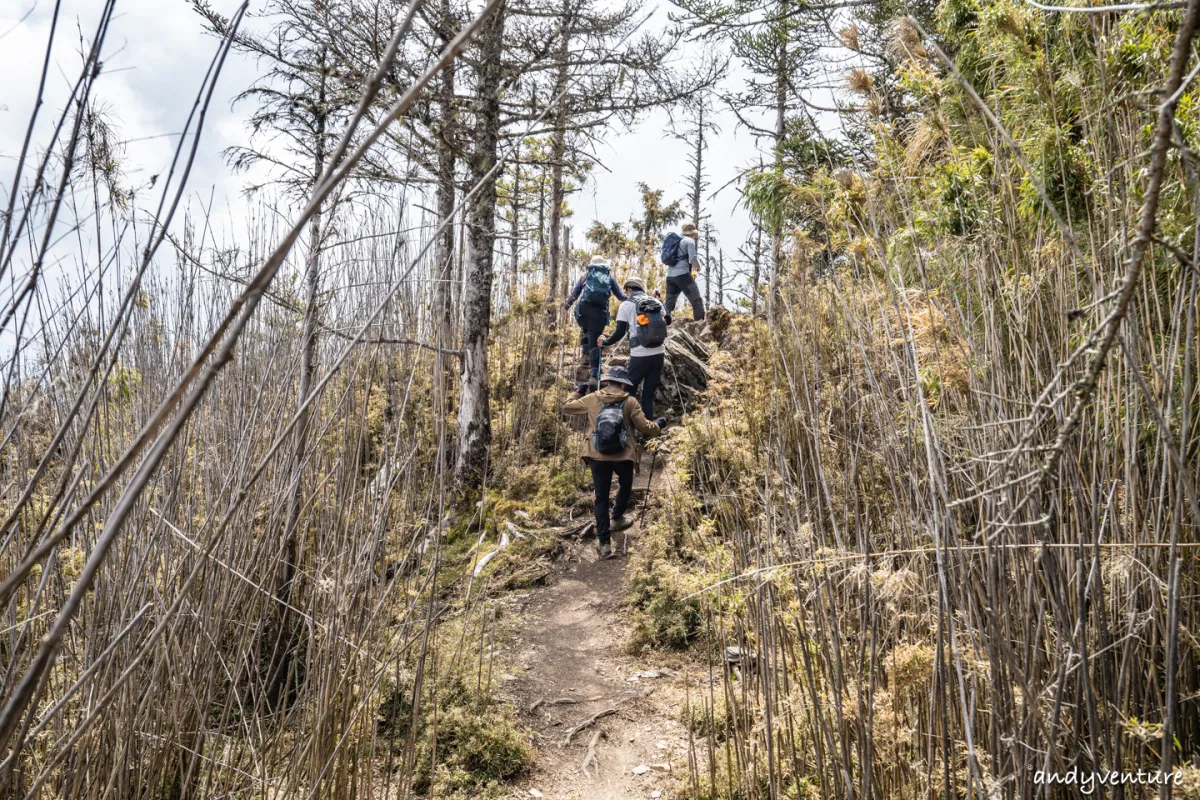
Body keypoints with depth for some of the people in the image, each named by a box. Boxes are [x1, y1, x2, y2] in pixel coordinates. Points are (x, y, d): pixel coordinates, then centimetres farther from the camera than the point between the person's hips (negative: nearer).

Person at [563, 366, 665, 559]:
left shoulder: (591, 399, 2)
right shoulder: (630, 402, -3)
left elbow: (567, 408, 15)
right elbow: (645, 428, -2)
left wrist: (577, 395, 34)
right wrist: (658, 425, 19)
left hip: (598, 457, 1)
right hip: (623, 456, -1)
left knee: (601, 497, 7)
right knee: (625, 486, 30)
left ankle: (604, 542, 3)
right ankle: (617, 518, 44)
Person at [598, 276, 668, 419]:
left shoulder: (627, 305, -3)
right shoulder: (657, 302, 10)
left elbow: (620, 332, -4)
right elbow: (668, 320, 26)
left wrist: (605, 342, 12)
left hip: (640, 356, -4)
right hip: (658, 354, 5)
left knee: (629, 392, 8)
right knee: (649, 394, 11)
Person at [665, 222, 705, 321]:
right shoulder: (690, 241, -1)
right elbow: (692, 258, -12)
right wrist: (698, 266, 8)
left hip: (670, 275, 8)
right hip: (683, 275, -8)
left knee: (669, 305, 9)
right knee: (697, 302, -4)